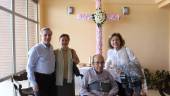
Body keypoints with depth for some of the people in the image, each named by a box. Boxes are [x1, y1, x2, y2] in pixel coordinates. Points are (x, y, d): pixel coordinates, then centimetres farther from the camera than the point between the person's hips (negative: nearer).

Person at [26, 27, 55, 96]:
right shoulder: (36, 49, -15)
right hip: (40, 78, -7)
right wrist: (33, 83, -17)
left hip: (51, 78, 7)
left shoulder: (51, 48, 6)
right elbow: (29, 67, -14)